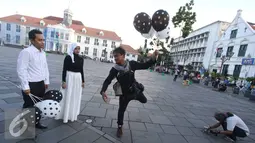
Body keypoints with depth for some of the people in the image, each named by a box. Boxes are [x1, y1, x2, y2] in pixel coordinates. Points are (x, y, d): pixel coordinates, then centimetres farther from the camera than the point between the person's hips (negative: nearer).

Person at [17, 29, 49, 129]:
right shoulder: (26, 52, -15)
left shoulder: (43, 53, 10)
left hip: (41, 84, 7)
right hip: (31, 85, -7)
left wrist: (46, 81, 13)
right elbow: (21, 70, -17)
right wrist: (25, 86, -18)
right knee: (29, 107, 7)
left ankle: (36, 123, 37)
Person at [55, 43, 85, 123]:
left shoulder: (81, 59, 7)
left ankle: (73, 115, 29)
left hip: (78, 79, 5)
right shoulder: (68, 57, -7)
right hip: (70, 78, -5)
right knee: (67, 97, 5)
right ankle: (65, 115, 21)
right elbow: (64, 70, -8)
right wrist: (63, 81, -14)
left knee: (76, 97, 13)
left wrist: (83, 81, 10)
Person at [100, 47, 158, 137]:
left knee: (144, 101, 21)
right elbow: (107, 81, -19)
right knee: (121, 110, 10)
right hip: (125, 93, -1)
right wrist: (103, 91, -36)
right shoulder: (114, 69, -20)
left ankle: (135, 97, 52)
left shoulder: (131, 64, -17)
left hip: (135, 90, 2)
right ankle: (120, 127, 36)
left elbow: (145, 66, -10)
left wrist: (153, 59, -25)